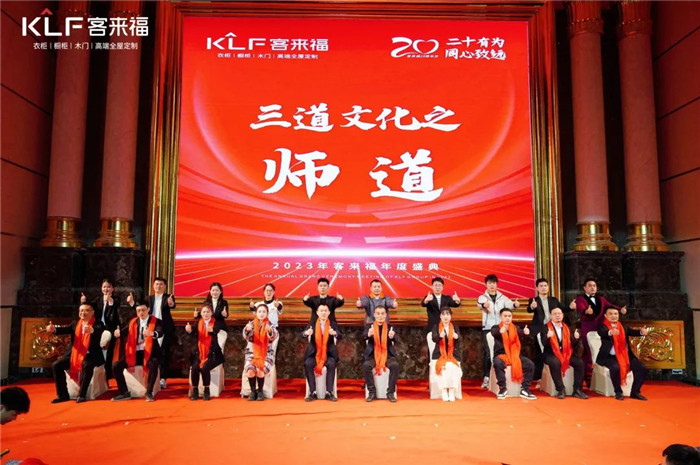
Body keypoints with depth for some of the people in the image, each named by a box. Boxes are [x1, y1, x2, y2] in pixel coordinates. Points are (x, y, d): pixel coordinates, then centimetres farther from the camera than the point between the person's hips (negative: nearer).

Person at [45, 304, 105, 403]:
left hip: (90, 355, -5)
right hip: (75, 354, 6)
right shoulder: (75, 324, 11)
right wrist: (53, 329, -29)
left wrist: (91, 330, -51)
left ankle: (82, 395, -23)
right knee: (56, 365, -9)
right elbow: (65, 329, -7)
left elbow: (100, 330, -27)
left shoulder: (97, 324, -3)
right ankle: (63, 395, 2)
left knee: (87, 365, -36)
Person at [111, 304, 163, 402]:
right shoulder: (132, 322, 13)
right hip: (134, 354, 5)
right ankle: (125, 393, 0)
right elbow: (124, 332, -1)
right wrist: (118, 333, -26)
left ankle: (149, 393, -18)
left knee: (153, 365, -35)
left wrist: (152, 333, -46)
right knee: (115, 366, -13)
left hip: (148, 353, -4)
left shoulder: (156, 321, -2)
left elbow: (160, 332, -22)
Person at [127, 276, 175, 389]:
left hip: (165, 330, -3)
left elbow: (172, 306, -22)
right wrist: (132, 302, -18)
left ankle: (162, 379, 3)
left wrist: (171, 303, -46)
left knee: (164, 354, -1)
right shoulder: (150, 298, 11)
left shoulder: (168, 297, -2)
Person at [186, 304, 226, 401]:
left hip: (212, 353, -3)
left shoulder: (216, 322, 0)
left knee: (204, 368, -25)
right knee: (194, 368, -22)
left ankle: (207, 391, -6)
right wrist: (189, 331, -32)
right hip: (199, 352, 3)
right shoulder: (198, 323, 9)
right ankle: (195, 391, -5)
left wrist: (212, 330, -46)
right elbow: (195, 334, -9)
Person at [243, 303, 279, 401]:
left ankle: (260, 391, -4)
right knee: (250, 370, -27)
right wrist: (247, 330, -38)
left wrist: (269, 331, -42)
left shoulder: (270, 325, 2)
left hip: (266, 354, -1)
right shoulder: (251, 324, 4)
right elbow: (246, 336, -14)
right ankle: (253, 391, -4)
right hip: (252, 353, 1)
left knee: (260, 370, -28)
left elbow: (273, 336, -19)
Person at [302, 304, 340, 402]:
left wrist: (334, 333, -37)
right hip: (314, 353, 1)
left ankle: (329, 392, -22)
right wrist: (306, 333, -35)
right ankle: (313, 392, -20)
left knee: (331, 364, -31)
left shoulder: (333, 324, 5)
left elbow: (339, 336, -12)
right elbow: (302, 335, -10)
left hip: (328, 354, -1)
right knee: (308, 364, -28)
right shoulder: (312, 324, 6)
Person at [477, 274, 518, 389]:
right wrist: (484, 305, -46)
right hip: (487, 329, -2)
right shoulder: (482, 297, 2)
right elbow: (479, 304, -21)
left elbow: (509, 304, -8)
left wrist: (515, 304, -32)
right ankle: (486, 378, 2)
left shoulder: (502, 298, 11)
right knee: (486, 354, -4)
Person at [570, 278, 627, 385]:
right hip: (588, 331, -5)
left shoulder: (601, 299, 18)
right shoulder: (580, 299, 0)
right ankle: (589, 380, 5)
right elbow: (581, 310, -19)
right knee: (588, 355, -4)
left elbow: (610, 306, 2)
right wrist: (587, 311, -43)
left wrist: (620, 309, -18)